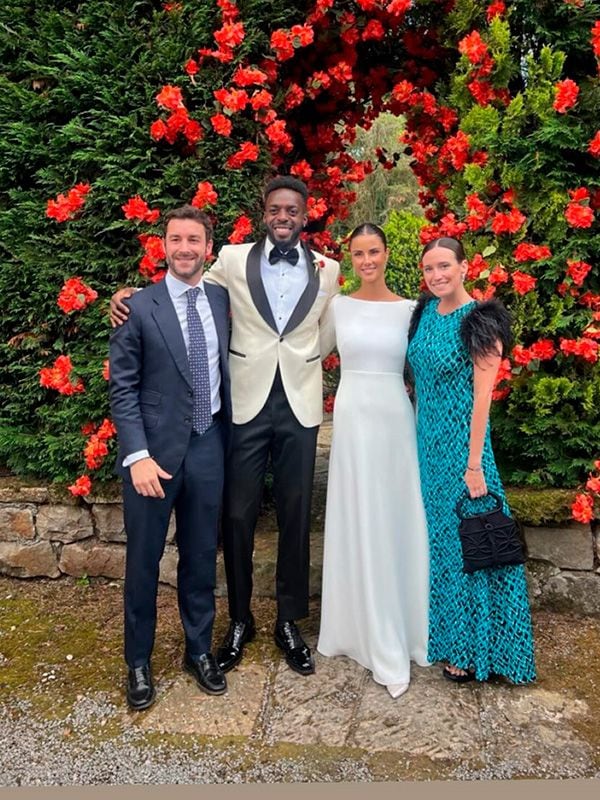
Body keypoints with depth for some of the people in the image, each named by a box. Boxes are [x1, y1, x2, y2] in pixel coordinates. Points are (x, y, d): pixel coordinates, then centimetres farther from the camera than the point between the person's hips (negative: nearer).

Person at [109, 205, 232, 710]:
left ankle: (199, 650, 35)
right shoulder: (138, 308, -6)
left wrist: (230, 436, 5)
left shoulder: (222, 300, 4)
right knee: (144, 560, 9)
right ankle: (139, 662, 29)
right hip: (154, 448, -3)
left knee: (201, 556, 15)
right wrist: (137, 455, -14)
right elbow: (123, 389, -7)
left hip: (209, 446, 3)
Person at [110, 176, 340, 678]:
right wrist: (131, 294, -2)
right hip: (246, 404, -1)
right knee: (238, 515, 5)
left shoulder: (327, 269, 7)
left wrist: (299, 365, 4)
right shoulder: (233, 259, 4)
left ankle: (289, 621, 26)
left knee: (296, 516, 9)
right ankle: (240, 620, 25)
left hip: (300, 407, 1)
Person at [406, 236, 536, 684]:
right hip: (427, 444, 7)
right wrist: (418, 441, 12)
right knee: (437, 536, 17)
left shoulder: (479, 320, -13)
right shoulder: (426, 311, 7)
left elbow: (482, 396, -16)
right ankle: (444, 632, 35)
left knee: (465, 540, 4)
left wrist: (474, 464, -17)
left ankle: (472, 649, 21)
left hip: (461, 445, -7)